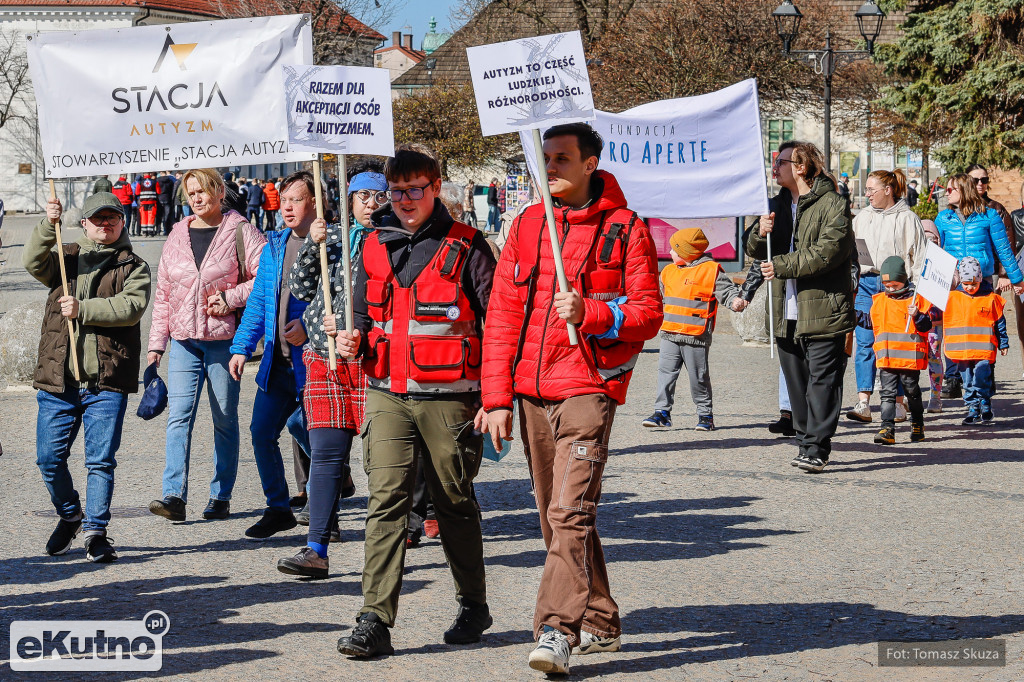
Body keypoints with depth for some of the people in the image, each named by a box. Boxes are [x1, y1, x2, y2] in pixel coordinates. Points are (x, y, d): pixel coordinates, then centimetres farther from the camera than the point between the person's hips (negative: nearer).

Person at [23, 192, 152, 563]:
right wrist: (48, 225, -19)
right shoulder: (66, 258, 15)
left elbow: (131, 307, -9)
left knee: (101, 459, -5)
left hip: (107, 382, -2)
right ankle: (69, 515, 26)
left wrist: (82, 309, -17)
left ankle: (96, 532, 1)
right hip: (57, 379, 2)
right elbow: (34, 263, -5)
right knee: (49, 456, 4)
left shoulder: (133, 267, 8)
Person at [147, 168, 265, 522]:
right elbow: (164, 293, 15)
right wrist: (156, 343, 11)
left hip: (224, 338, -3)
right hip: (184, 339, 3)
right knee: (179, 415, -9)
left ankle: (221, 496, 12)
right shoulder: (178, 235, 13)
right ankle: (174, 496, -15)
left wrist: (231, 298, -15)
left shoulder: (239, 231, 0)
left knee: (225, 418, 4)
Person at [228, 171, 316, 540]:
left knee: (304, 428, -3)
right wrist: (242, 347, 10)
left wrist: (310, 327, -20)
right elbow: (258, 300, 16)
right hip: (277, 362, 7)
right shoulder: (275, 244, 12)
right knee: (262, 431, 5)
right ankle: (278, 509, 20)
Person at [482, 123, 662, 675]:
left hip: (589, 386, -6)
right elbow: (502, 315, 10)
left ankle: (557, 629, -21)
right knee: (557, 515, 12)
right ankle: (600, 623, 24)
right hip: (531, 391, 6)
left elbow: (647, 313, -3)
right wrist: (497, 398, 5)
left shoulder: (625, 230, -2)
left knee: (570, 511, -17)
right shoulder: (527, 226, 11)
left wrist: (590, 313, -21)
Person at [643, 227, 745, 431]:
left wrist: (736, 301, -28)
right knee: (665, 372, 1)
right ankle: (662, 411, 6)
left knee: (699, 377, 2)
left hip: (696, 337, -5)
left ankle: (705, 414, 13)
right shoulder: (668, 271, 14)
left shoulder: (711, 270, -6)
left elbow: (727, 290, -8)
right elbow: (657, 294, 29)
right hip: (669, 335, 5)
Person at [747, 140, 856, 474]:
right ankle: (805, 441, 18)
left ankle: (816, 448, -7)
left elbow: (827, 252, -18)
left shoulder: (833, 205, -7)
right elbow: (755, 251, 14)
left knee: (822, 381, -6)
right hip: (787, 314, 7)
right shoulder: (778, 204, 17)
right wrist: (760, 233, -9)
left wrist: (781, 266, -15)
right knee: (796, 382, 11)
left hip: (823, 312, -7)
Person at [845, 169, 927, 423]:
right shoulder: (862, 217, 14)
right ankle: (863, 404, -9)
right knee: (864, 342, -5)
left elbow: (920, 257, 0)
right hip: (866, 284, 4)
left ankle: (898, 403, 10)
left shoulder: (907, 218, 0)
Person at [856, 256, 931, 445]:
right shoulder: (878, 300, 10)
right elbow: (871, 322, 24)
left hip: (910, 358, -3)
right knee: (887, 394, -3)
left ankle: (917, 425, 27)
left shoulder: (916, 299, -4)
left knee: (912, 393, 11)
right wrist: (857, 316, 12)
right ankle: (887, 428, -6)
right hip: (886, 357, 3)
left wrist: (916, 316, -25)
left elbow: (926, 326, -7)